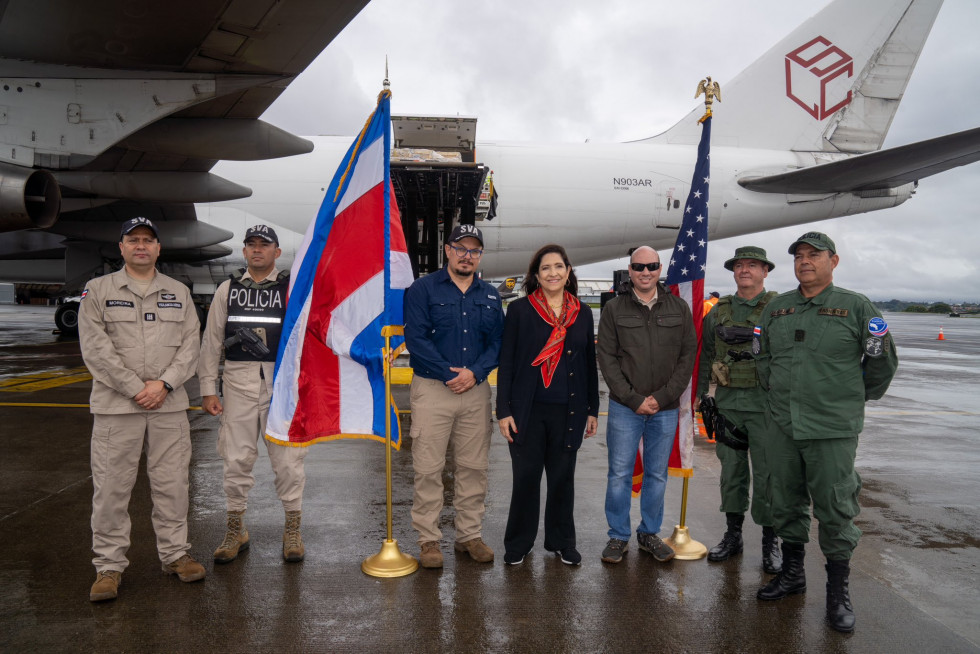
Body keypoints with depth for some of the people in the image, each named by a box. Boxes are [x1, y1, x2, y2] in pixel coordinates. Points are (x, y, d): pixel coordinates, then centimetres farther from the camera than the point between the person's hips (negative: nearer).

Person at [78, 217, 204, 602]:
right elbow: (95, 348, -5)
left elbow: (190, 345, 5)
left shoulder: (179, 293, 12)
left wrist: (163, 384, -9)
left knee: (172, 483, 8)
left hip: (170, 405, 2)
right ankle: (109, 566, 14)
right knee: (111, 487, 1)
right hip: (116, 406, -2)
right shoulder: (98, 291, 4)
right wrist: (136, 388, -12)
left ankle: (175, 553, 21)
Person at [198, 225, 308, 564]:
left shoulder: (292, 288, 3)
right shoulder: (227, 289, 10)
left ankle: (292, 530, 18)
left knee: (287, 459, 2)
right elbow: (211, 341, 11)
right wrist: (208, 389, 6)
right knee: (236, 459, 7)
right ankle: (235, 531, 24)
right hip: (239, 383, 2)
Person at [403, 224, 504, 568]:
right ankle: (428, 539, 13)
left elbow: (497, 342, 8)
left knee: (474, 468, 9)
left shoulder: (490, 295, 13)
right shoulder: (423, 288, -1)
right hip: (432, 389, -4)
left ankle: (470, 535, 23)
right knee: (428, 469, 0)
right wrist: (449, 374, -14)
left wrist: (474, 373, -9)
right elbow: (415, 338, -9)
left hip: (476, 391, 4)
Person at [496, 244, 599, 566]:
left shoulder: (583, 313, 8)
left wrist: (593, 410, 9)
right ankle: (518, 543, 23)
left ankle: (562, 542, 29)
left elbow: (590, 364, 11)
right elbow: (506, 362, -2)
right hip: (528, 410, -2)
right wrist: (504, 411, -7)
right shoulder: (519, 309, -1)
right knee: (526, 476, 5)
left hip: (569, 410, 3)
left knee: (563, 476, 12)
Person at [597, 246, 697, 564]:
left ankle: (649, 532, 27)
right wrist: (633, 399, -9)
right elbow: (607, 359, -2)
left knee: (657, 475, 11)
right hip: (624, 408, -1)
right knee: (620, 474, 3)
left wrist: (662, 397, -7)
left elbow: (688, 356, 3)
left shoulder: (679, 308, 5)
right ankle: (618, 536, 18)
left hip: (665, 409, 2)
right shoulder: (614, 309, 0)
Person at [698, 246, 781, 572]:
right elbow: (706, 355, 15)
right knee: (731, 469, 11)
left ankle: (770, 541, 15)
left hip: (765, 403, -4)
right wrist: (701, 394, 13)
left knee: (767, 472, 1)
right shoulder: (720, 311, 11)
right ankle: (733, 535, 24)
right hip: (727, 402, 4)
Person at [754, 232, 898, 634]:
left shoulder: (856, 307, -1)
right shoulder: (776, 308, 9)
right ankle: (792, 573, 32)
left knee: (835, 510, 2)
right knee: (787, 504, 14)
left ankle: (838, 591, 19)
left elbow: (880, 367, 8)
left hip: (833, 429, -4)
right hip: (781, 426, 4)